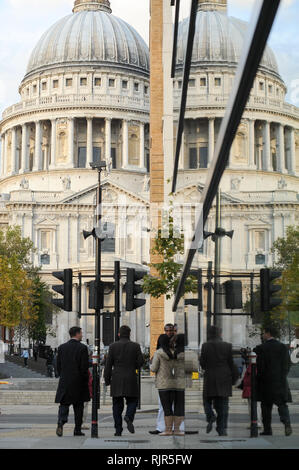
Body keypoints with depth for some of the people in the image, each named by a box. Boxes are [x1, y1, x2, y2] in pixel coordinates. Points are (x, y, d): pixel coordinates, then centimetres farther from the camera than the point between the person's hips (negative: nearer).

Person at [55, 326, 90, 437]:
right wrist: (85, 381, 0)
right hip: (78, 382, -2)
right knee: (78, 407, 9)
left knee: (64, 404, 4)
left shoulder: (62, 347, 4)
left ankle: (60, 422, -22)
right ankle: (77, 430, 11)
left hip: (65, 382, 2)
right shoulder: (82, 348, -8)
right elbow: (84, 367, -11)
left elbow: (58, 366, 6)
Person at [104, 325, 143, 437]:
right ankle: (129, 417, -19)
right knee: (132, 401, 11)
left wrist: (107, 380, 4)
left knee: (117, 405, 6)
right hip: (131, 378, 0)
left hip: (116, 380, 1)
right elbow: (140, 361, -1)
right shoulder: (135, 346, 1)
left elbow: (108, 364, -1)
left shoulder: (113, 346, 1)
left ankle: (118, 430, 3)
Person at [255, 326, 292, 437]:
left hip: (266, 381, -3)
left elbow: (259, 365, -10)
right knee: (282, 404, 4)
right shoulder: (283, 347, 5)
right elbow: (288, 364, 6)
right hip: (280, 381, 3)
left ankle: (267, 429, 7)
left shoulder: (261, 348, -7)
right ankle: (287, 423, -18)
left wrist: (259, 378, 3)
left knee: (266, 406, 7)